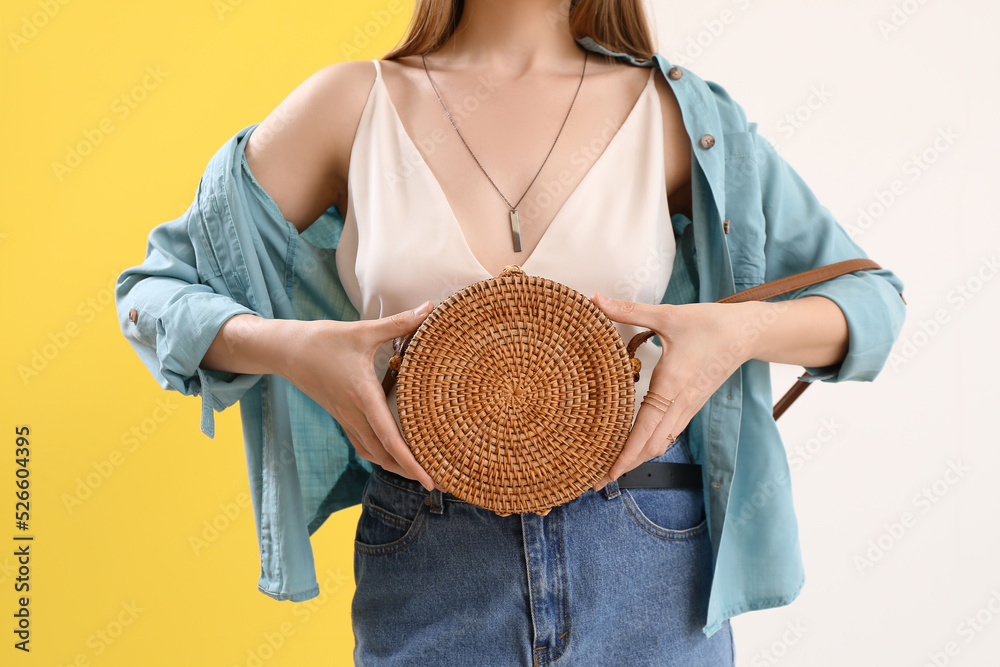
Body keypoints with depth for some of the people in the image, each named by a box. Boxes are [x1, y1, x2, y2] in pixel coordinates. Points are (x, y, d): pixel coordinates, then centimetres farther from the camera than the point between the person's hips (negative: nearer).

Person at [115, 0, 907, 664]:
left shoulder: (671, 113, 0)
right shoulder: (354, 104, -1)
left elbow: (871, 298, 6)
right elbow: (156, 289, 5)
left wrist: (741, 329, -16)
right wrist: (292, 348, -15)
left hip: (646, 577, 1)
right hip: (428, 587, 0)